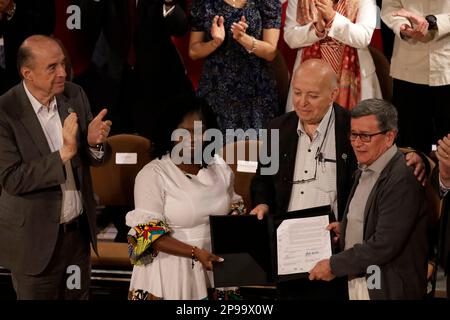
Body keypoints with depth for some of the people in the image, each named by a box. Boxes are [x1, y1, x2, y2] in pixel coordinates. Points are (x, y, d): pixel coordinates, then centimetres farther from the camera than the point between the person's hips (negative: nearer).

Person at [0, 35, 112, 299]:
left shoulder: (75, 95, -3)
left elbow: (94, 159, 5)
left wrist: (94, 142, -19)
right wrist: (64, 153, -31)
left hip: (79, 229, 5)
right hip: (36, 240, -5)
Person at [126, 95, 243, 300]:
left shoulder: (220, 168, 5)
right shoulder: (152, 174, -10)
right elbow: (149, 235, -15)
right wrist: (196, 253, -25)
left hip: (216, 268, 4)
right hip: (172, 273, -4)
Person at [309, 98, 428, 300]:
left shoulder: (403, 177, -20)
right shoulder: (365, 170, 9)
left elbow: (385, 245, -23)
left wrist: (334, 266, -16)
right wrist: (345, 228, 5)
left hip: (388, 290, -8)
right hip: (355, 283, 8)